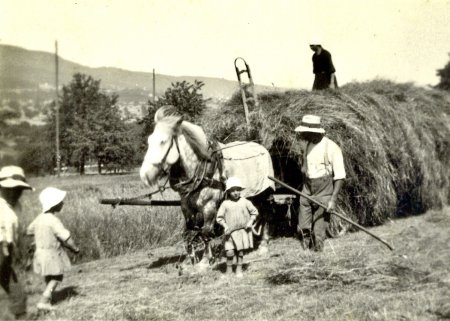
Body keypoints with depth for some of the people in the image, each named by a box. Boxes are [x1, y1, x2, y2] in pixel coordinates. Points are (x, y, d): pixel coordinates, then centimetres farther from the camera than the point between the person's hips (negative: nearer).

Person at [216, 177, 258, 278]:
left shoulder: (245, 202, 0)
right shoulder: (225, 204, -2)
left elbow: (254, 212, 10)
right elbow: (219, 217, 2)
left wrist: (250, 222, -4)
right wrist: (225, 226, -12)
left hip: (243, 230, 1)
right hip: (231, 232, -1)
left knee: (240, 251, 5)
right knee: (229, 251, -9)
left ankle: (239, 270, 20)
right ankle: (229, 270, 12)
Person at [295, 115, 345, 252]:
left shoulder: (331, 148, -13)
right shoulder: (308, 145, 7)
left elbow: (340, 176, -13)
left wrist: (333, 199, -19)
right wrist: (303, 192, 14)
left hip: (324, 193, -6)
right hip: (307, 191, 6)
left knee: (318, 232, -4)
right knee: (303, 229, 4)